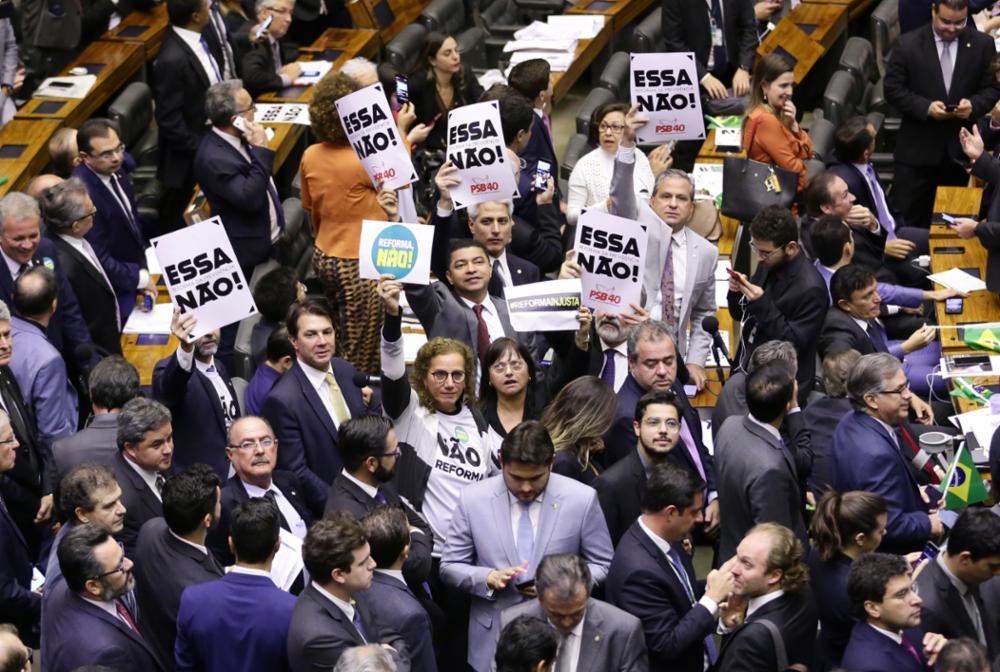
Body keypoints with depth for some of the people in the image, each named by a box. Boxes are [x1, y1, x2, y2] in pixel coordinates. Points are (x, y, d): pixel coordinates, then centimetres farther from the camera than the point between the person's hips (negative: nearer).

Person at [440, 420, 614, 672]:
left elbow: (602, 566, 2)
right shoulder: (473, 499, -5)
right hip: (494, 639, 1)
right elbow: (450, 567, 2)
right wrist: (488, 578, -18)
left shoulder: (582, 499, -7)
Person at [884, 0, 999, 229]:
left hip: (960, 149, 2)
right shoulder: (908, 45, -6)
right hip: (917, 148, -2)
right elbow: (893, 90, -4)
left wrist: (974, 104, -18)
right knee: (910, 219, 1)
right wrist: (926, 107, -19)